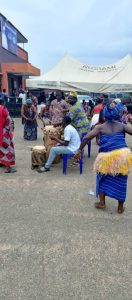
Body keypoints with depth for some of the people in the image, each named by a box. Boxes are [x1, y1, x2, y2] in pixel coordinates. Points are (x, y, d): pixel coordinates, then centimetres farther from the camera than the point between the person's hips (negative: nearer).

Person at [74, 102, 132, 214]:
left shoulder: (100, 127, 3)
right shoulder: (122, 126, 4)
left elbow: (86, 138, -1)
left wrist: (80, 150, 8)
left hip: (106, 156, 0)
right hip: (122, 154, 1)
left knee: (103, 179, 23)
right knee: (121, 181, 14)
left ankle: (102, 202, 27)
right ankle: (120, 207, 25)